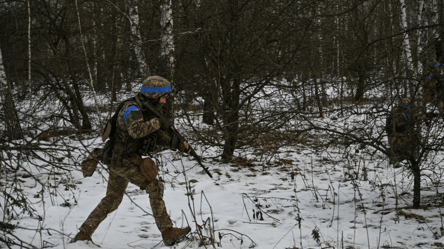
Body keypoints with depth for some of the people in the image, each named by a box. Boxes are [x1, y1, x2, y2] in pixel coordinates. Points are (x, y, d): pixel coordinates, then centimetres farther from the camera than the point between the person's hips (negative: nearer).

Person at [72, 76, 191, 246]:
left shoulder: (149, 110, 8)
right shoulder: (132, 109, -20)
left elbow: (160, 138, 8)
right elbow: (136, 130, -42)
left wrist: (178, 144, -7)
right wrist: (158, 122, -30)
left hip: (119, 160, 10)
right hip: (122, 160, -10)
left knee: (112, 200, 18)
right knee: (155, 187, -11)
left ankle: (83, 235, 25)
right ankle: (168, 233, -8)